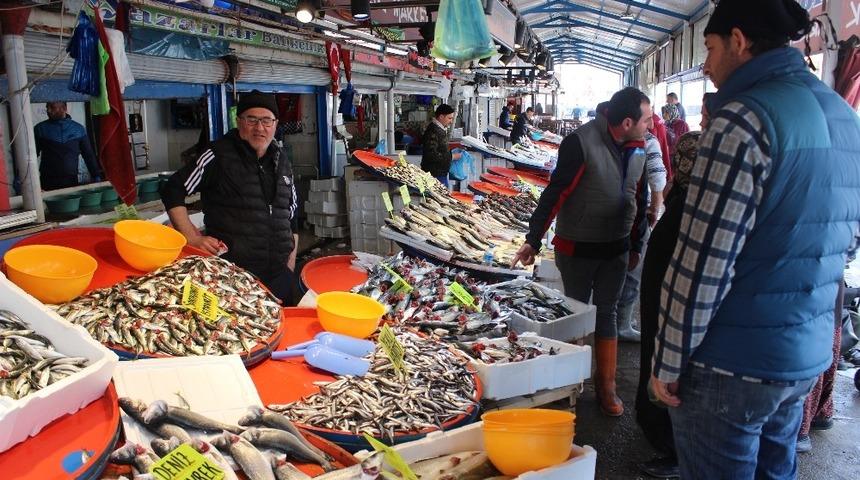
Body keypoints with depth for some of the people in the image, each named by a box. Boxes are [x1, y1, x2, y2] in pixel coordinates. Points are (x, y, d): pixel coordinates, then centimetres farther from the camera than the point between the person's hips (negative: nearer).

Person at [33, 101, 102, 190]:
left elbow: (89, 155, 10)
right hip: (48, 183, -1)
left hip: (72, 182, 1)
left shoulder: (78, 129, 6)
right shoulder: (40, 129, 3)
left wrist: (96, 176, 4)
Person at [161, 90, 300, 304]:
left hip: (279, 275, 5)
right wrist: (193, 238, -10)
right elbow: (172, 191, -3)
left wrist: (291, 262, 14)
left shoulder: (281, 160, 12)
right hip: (231, 273, -5)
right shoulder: (218, 156, -5)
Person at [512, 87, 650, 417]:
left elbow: (639, 199, 14)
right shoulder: (581, 143, -19)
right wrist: (534, 240, -19)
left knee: (607, 314, 12)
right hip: (577, 249, -5)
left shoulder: (637, 148, 3)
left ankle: (606, 387, 24)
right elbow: (556, 192, -19)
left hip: (616, 250, 5)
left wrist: (636, 246, 18)